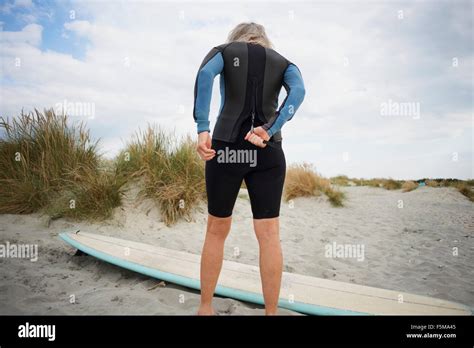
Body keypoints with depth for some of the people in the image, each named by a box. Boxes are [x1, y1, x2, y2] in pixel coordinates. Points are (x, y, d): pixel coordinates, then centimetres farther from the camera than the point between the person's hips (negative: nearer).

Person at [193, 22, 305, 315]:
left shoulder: (223, 51, 13)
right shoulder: (284, 63, 17)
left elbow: (205, 74, -11)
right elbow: (299, 91, -6)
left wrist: (202, 130, -20)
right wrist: (269, 132, -17)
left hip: (226, 149, 0)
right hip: (268, 154, 1)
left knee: (217, 230, 11)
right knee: (269, 234, 2)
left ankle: (206, 308, 20)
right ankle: (271, 313, 5)